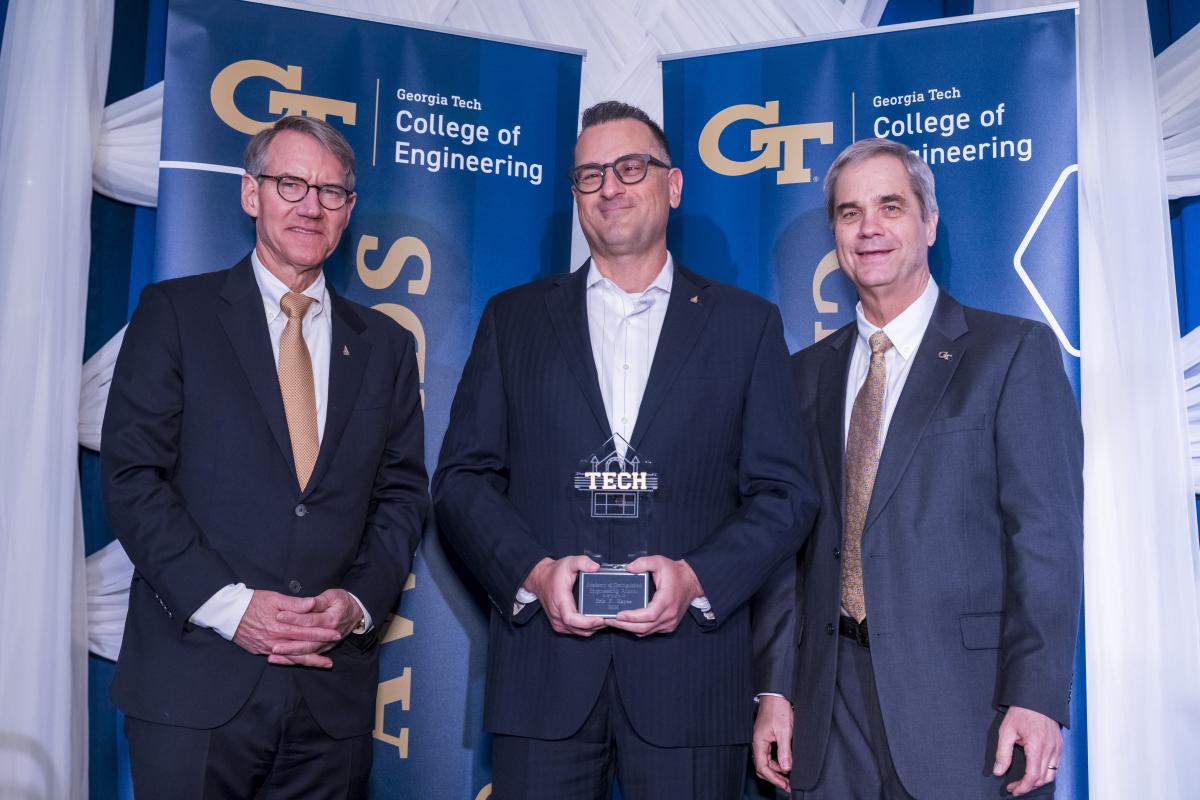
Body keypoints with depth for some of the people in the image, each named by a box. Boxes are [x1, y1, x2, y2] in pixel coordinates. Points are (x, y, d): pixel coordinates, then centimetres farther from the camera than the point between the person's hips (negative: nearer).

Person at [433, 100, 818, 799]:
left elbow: (784, 492, 3)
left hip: (691, 677, 0)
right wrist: (533, 571, -10)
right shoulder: (515, 318, 10)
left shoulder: (748, 323, 8)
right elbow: (462, 478, 6)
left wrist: (697, 578, -12)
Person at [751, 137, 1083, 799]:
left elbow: (1046, 532, -7)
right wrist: (774, 689, 3)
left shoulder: (1015, 351, -1)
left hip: (967, 706, -3)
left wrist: (1036, 697, -14)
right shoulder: (807, 373, 11)